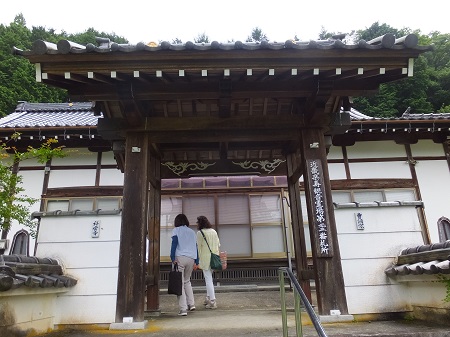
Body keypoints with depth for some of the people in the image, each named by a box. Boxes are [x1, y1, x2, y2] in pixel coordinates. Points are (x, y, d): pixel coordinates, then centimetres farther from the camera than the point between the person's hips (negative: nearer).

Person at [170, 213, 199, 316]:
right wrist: (196, 262, 15)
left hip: (180, 257, -5)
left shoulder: (176, 230, 7)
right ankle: (191, 304, 15)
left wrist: (173, 258, -8)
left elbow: (174, 244, -5)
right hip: (191, 259, 5)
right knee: (187, 281, 22)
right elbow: (195, 247, 15)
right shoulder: (192, 232, 19)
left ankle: (183, 309, -6)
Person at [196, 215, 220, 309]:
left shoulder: (200, 233, -9)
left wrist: (198, 260, -4)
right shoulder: (214, 231, 8)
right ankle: (208, 298, 28)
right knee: (209, 278, 21)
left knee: (208, 279, -2)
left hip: (205, 258, -6)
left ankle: (212, 302, -1)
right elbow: (218, 244, 12)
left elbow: (199, 247, -9)